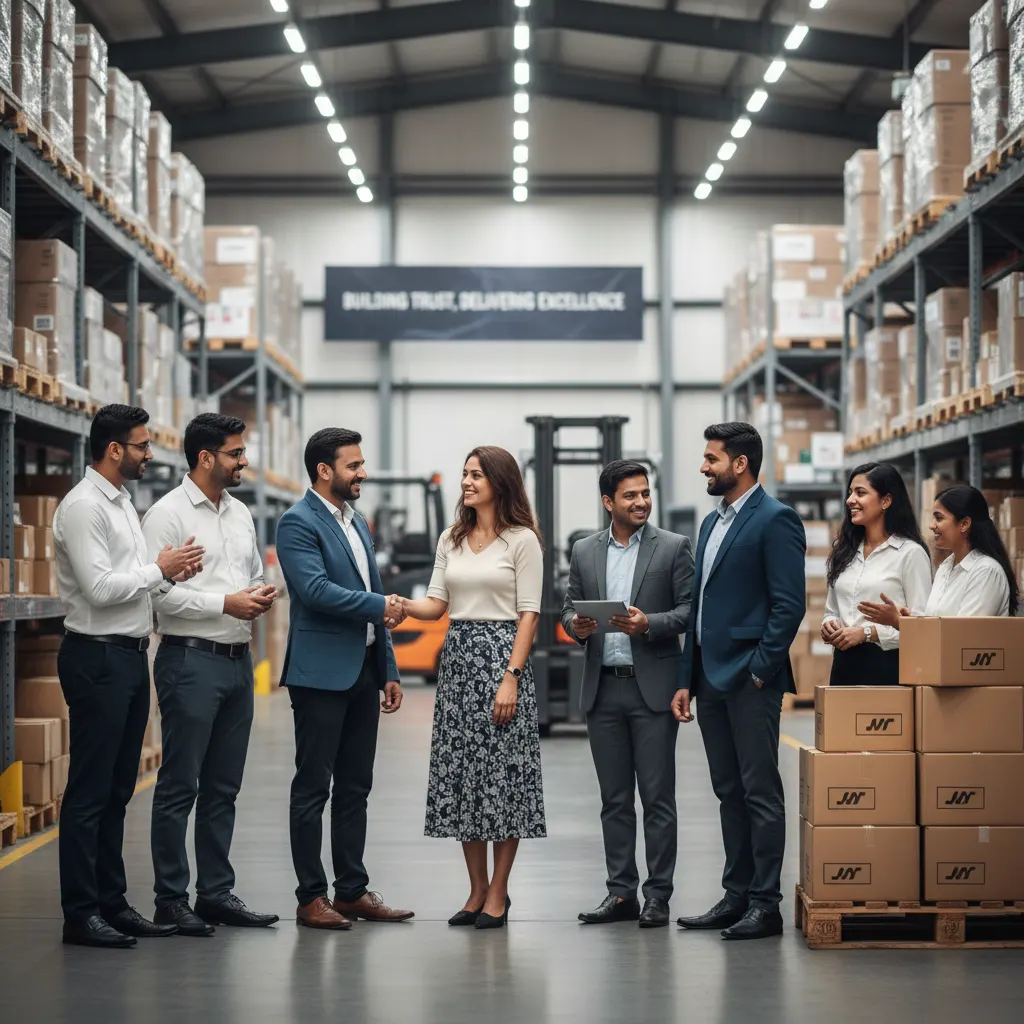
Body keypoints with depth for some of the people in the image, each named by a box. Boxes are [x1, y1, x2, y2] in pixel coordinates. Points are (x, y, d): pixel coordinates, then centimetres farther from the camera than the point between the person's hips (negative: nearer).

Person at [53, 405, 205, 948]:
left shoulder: (121, 501, 16)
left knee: (117, 790, 13)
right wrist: (160, 568, -12)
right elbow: (100, 588, -21)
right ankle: (80, 914, 2)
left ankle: (111, 901, 21)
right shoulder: (83, 506, -14)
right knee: (89, 791, -4)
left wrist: (173, 571, 4)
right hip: (97, 658, -9)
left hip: (130, 655, 10)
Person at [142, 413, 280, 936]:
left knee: (223, 787, 12)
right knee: (179, 786, -2)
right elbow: (157, 591, -16)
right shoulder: (168, 514, -9)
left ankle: (216, 893, 19)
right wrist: (225, 603, -18)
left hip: (238, 659, 8)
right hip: (191, 660, -7)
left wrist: (263, 595, 1)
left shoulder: (240, 513, 15)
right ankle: (170, 898, 6)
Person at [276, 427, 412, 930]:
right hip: (322, 674, -8)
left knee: (355, 788, 11)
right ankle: (311, 897, 4)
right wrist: (380, 605, -14)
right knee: (313, 788, -1)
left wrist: (389, 670, 17)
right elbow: (316, 590, -22)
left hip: (363, 671, 8)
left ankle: (353, 890, 18)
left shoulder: (357, 522, 17)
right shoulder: (298, 522, -9)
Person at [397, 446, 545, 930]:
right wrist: (402, 605, -14)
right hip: (457, 656, 6)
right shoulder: (451, 539, 12)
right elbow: (436, 604, 8)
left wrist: (511, 677, -15)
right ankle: (477, 889, 15)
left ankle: (498, 891, 7)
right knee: (460, 769, 6)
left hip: (502, 655, -6)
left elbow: (528, 614, -8)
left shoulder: (522, 540, -4)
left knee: (502, 769, -3)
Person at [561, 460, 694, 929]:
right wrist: (576, 625, -9)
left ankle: (658, 896, 5)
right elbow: (569, 607, 14)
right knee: (614, 799, 9)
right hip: (603, 690, 4)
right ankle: (621, 893, 15)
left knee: (657, 797, -1)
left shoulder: (674, 547, 0)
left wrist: (648, 623, -18)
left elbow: (690, 610, -3)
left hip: (653, 688, -4)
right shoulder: (584, 551, 11)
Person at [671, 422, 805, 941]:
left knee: (760, 793, -4)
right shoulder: (712, 523, 18)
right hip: (711, 679, 9)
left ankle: (765, 904, 1)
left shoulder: (775, 520, -9)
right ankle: (736, 896, 18)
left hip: (750, 680, -9)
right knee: (729, 793, 12)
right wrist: (687, 679, 16)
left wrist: (760, 670, -16)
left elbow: (789, 604, -15)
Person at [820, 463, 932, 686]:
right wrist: (828, 626, -1)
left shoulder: (911, 553, -5)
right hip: (845, 665, 6)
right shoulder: (843, 551, 15)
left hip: (888, 666, -6)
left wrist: (866, 633, -17)